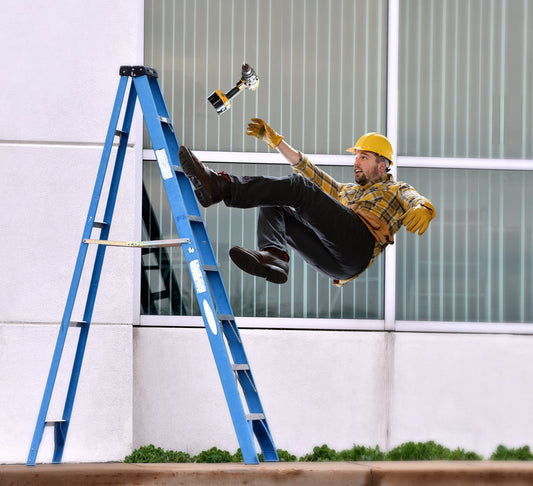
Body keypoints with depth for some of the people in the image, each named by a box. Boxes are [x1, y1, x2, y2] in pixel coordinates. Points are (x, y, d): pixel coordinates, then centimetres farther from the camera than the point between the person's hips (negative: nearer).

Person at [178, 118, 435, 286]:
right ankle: (275, 256, -35)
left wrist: (421, 209, -25)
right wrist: (274, 140, 33)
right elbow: (307, 169, 40)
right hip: (331, 261, 7)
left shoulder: (397, 190, 25)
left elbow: (419, 201, 1)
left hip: (359, 243, -7)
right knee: (271, 209, -3)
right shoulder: (346, 191, 44)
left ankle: (221, 186, -35)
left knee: (297, 187, -19)